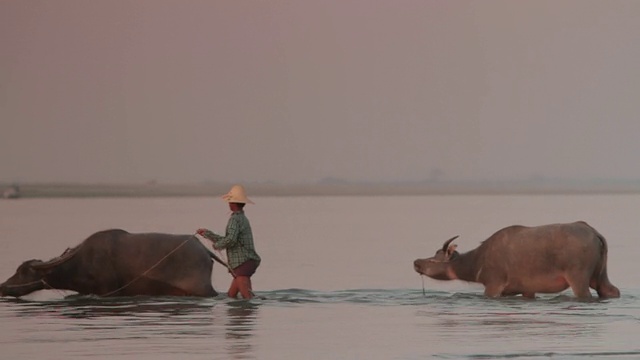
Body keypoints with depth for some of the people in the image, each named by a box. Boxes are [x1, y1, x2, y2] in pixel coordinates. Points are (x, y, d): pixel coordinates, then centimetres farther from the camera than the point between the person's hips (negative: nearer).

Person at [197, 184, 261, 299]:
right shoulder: (243, 219, 20)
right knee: (230, 296, 14)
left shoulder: (235, 219, -10)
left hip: (242, 264, -10)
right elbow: (226, 240, 26)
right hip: (249, 263, 10)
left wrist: (216, 245, -8)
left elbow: (231, 239, -27)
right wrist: (207, 234, 30)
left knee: (248, 298, -18)